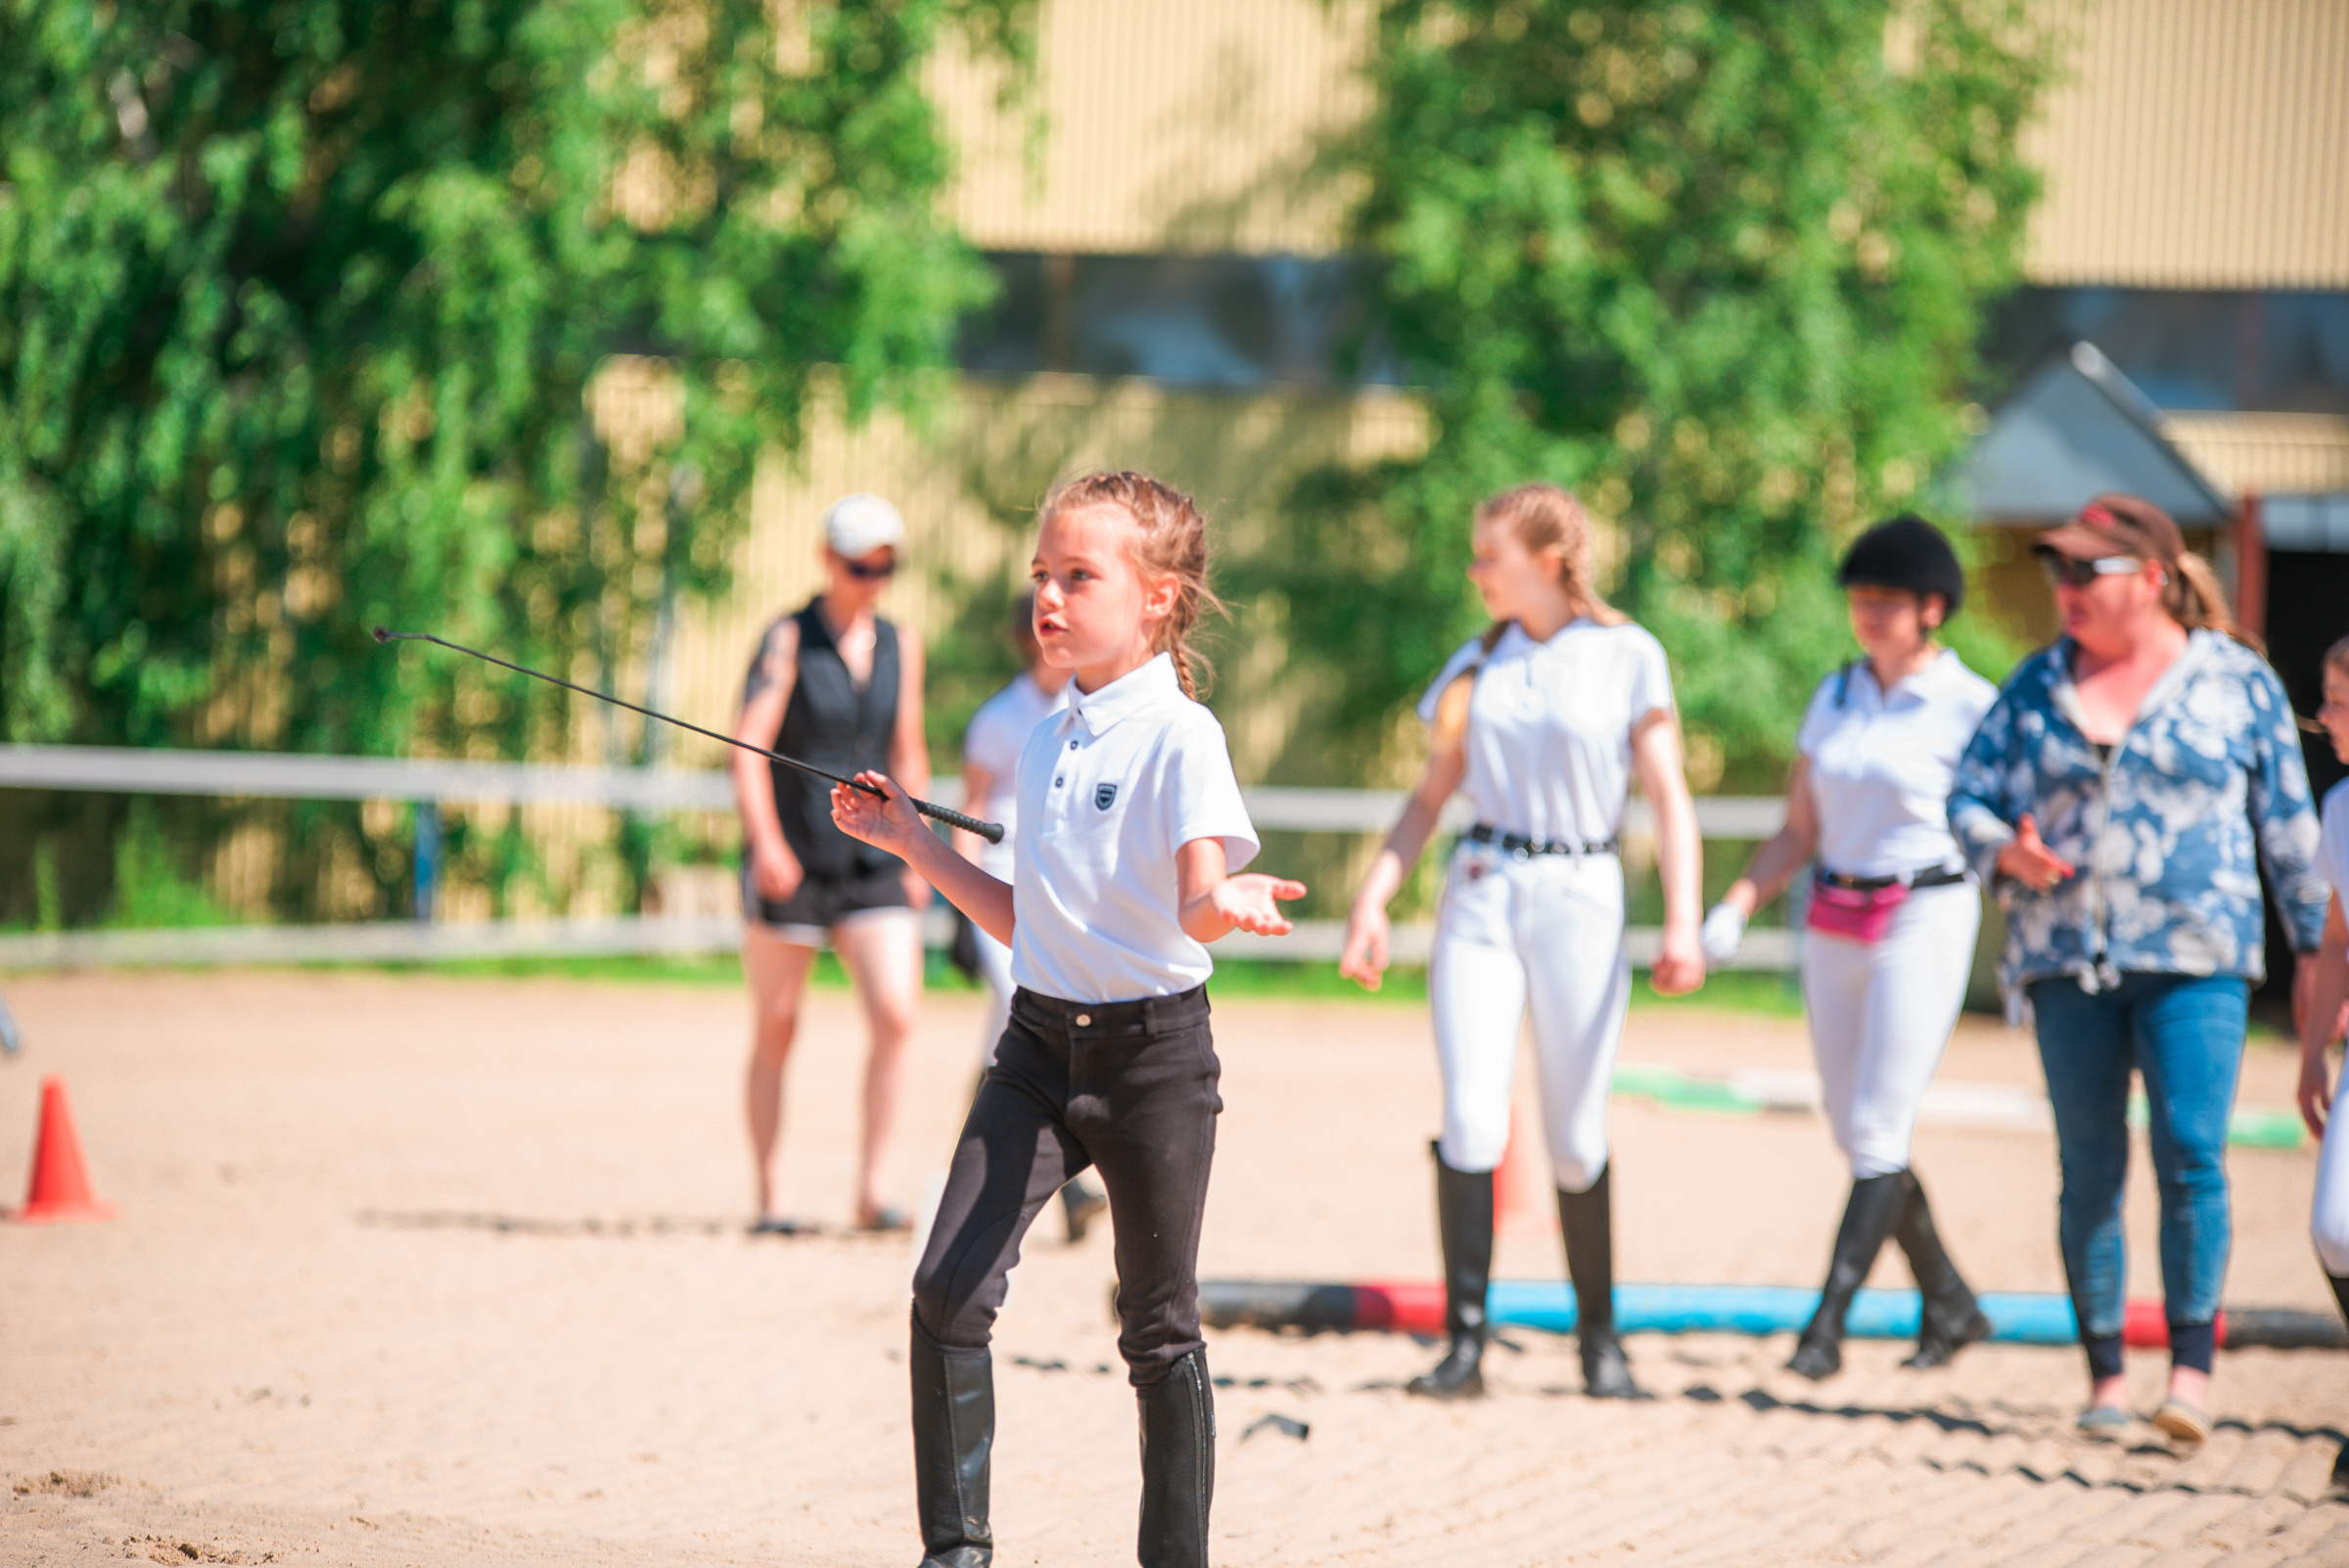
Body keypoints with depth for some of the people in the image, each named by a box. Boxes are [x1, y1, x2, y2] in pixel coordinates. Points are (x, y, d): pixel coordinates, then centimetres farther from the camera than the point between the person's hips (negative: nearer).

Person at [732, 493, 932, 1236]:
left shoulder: (899, 644, 10)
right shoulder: (789, 639, -4)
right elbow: (749, 746, -13)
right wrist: (765, 840, -26)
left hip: (871, 864, 4)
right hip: (791, 863, -3)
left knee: (896, 1014, -13)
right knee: (775, 1032, 3)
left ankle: (873, 1188, -9)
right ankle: (770, 1197, 10)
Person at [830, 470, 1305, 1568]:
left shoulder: (1180, 737, -10)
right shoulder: (1044, 744, 11)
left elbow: (1197, 901, -22)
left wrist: (1229, 903, -45)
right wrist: (915, 848, 17)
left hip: (1152, 1048, -5)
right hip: (1041, 1040, 6)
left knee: (1159, 1330, 4)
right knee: (948, 1291, -8)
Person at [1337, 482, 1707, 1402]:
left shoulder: (1627, 658, 0)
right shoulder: (1478, 663, 11)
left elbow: (1668, 798, -2)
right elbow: (1430, 798, 15)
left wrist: (1682, 921, -12)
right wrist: (1373, 898, 4)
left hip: (1580, 897, -2)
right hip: (1480, 895, 3)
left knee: (1576, 1142, 1)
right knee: (1471, 1121, -11)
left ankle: (1599, 1338, 18)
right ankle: (1465, 1342, -10)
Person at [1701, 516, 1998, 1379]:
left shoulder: (1970, 707, -6)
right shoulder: (1834, 698, 10)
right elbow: (1798, 833, 13)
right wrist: (1735, 905, -1)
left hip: (1925, 919, -6)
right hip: (1834, 923, 6)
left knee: (1877, 1137, -10)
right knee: (1859, 1137, 9)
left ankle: (1827, 1324, -10)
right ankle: (1950, 1304, 24)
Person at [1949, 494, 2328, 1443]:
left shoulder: (2235, 680, 3)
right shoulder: (2039, 685, 10)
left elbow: (2288, 821, 7)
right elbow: (1970, 801, 11)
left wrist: (2314, 944, 6)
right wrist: (2006, 852, -12)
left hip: (2195, 956, -3)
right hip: (2068, 958, 3)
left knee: (2191, 1156, -13)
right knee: (2089, 1170, 3)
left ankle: (2191, 1370, -10)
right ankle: (2104, 1378, 9)